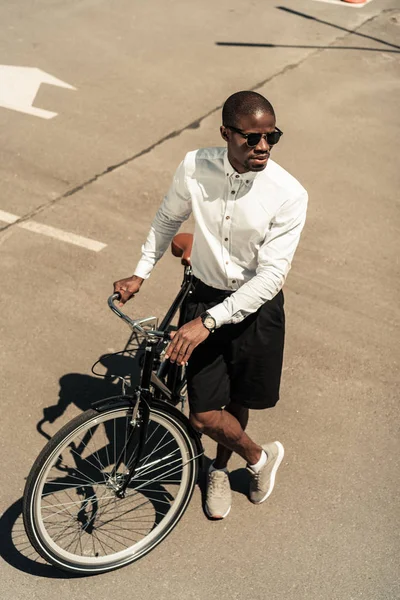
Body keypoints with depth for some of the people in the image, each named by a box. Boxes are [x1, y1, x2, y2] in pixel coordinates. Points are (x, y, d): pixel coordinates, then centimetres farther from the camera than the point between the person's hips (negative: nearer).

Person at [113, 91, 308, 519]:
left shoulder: (288, 195, -22)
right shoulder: (195, 167, -14)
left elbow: (271, 275, -25)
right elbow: (168, 218, 6)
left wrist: (208, 322, -31)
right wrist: (141, 273, 5)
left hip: (256, 306, -1)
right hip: (206, 297, 2)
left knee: (238, 401, 16)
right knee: (204, 416, 0)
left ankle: (220, 468, 48)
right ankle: (260, 457, 32)